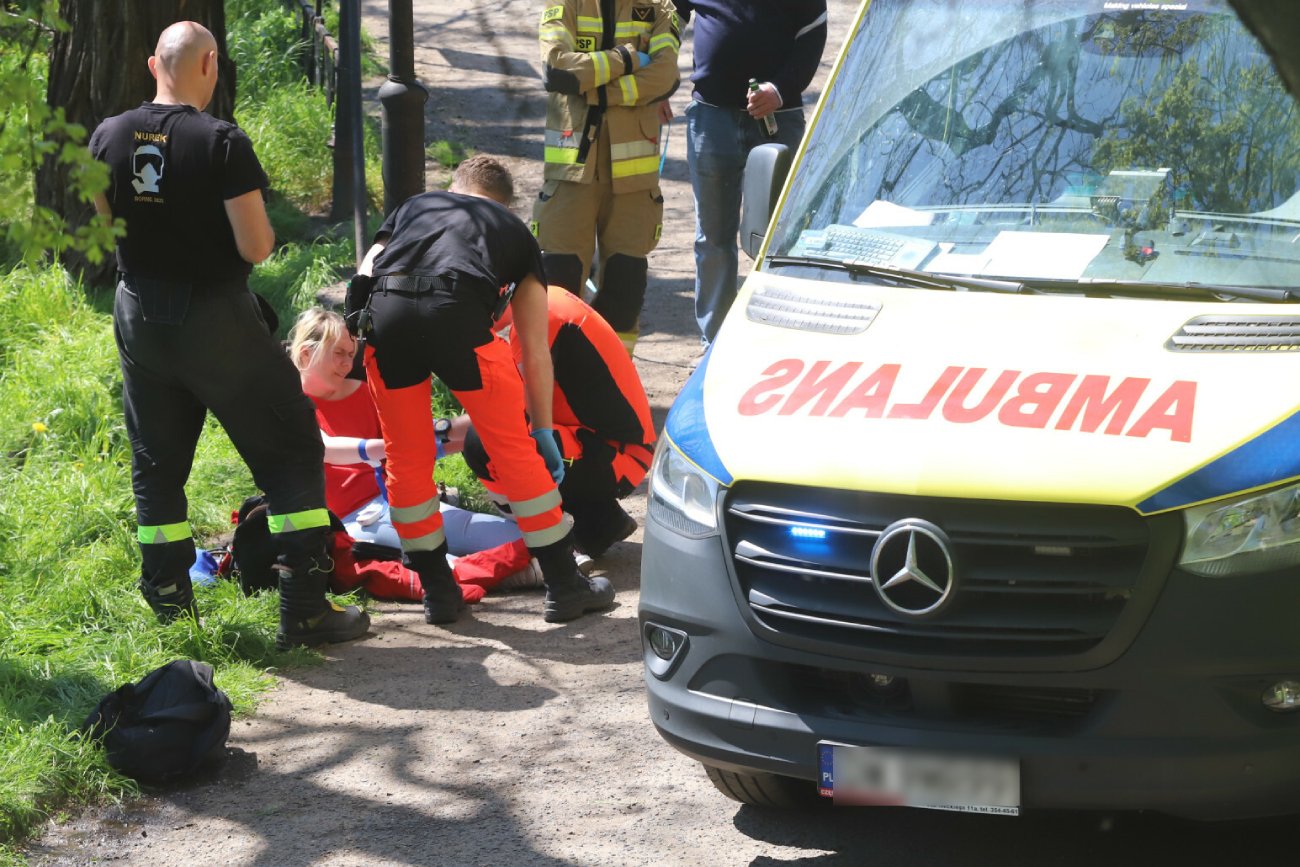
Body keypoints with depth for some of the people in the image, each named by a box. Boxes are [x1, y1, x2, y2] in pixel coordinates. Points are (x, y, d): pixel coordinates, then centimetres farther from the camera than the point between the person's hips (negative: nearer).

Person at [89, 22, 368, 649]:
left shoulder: (108, 138, -2)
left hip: (138, 315, 5)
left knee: (156, 462, 19)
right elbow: (255, 246, -18)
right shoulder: (222, 143, -17)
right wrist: (265, 236, 3)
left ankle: (167, 598, 24)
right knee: (290, 452, 4)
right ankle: (304, 608, 0)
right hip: (214, 318, -5)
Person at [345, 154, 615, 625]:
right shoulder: (515, 231, 32)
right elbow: (535, 354, 28)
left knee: (406, 458, 19)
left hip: (384, 315, 2)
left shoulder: (412, 207, 37)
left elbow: (364, 277, 23)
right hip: (456, 311, -2)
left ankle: (438, 591, 26)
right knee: (517, 451, 12)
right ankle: (564, 586, 20)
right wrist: (544, 431, 34)